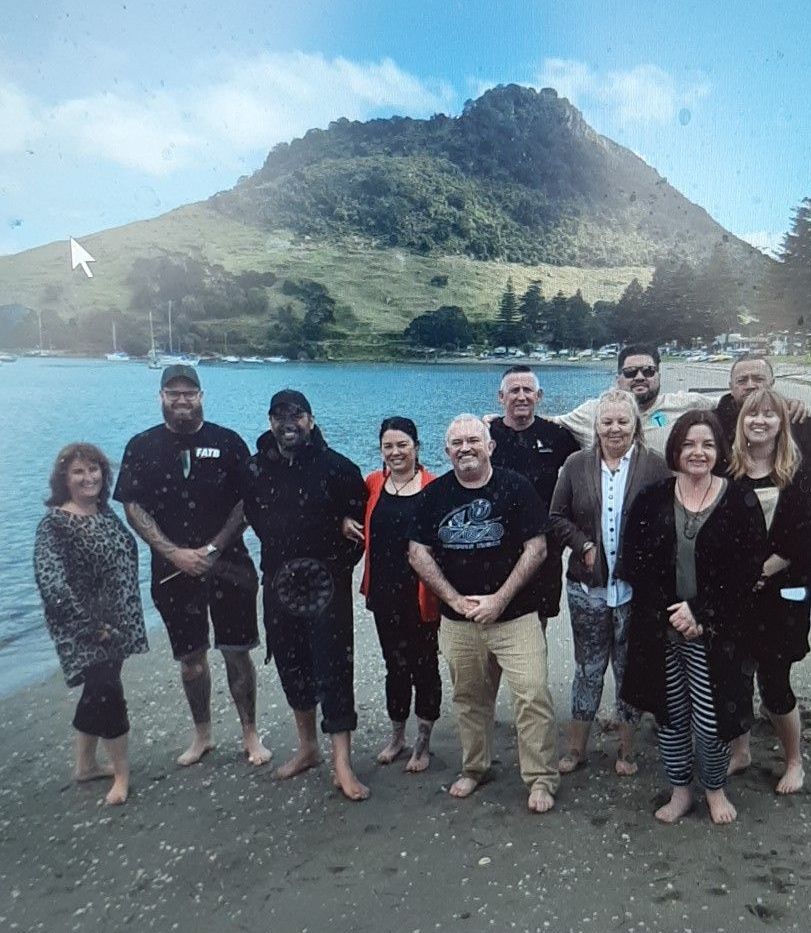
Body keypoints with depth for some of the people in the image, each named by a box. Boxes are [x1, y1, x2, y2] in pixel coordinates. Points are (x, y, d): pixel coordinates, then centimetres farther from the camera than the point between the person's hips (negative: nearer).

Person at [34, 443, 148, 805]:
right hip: (83, 628, -7)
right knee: (108, 691, -8)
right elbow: (51, 582, -25)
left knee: (96, 692, 17)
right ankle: (121, 771, 12)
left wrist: (125, 622, 12)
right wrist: (90, 625, -24)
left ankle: (85, 765, 34)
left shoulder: (105, 513, 6)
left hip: (113, 623, 7)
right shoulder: (54, 524, -15)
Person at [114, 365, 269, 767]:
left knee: (237, 653, 5)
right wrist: (176, 554, -12)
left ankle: (250, 734, 21)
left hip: (228, 565, -1)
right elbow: (134, 508, -2)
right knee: (190, 657, 12)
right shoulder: (142, 447, 2)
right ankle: (202, 735, 30)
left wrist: (214, 548, -11)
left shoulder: (227, 442, -1)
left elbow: (247, 501, -2)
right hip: (173, 569, 1)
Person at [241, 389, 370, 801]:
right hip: (279, 583, 5)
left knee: (333, 670, -3)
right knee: (291, 666, 15)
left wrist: (341, 562, -6)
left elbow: (361, 517, -5)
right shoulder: (256, 470, 2)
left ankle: (343, 765, 5)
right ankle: (307, 748, 33)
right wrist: (279, 552, 9)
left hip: (327, 584, -4)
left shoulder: (336, 467, -9)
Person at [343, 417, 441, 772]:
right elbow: (348, 509, 18)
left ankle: (423, 742, 30)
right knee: (394, 664, 19)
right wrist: (345, 522, -4)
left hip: (420, 593, -4)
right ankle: (397, 735, 39)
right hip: (384, 592, 4)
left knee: (424, 665, 10)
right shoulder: (373, 483, 2)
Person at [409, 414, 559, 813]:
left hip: (514, 615, -3)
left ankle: (541, 779, 11)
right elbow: (418, 552, 1)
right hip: (458, 620, 3)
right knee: (469, 698, 15)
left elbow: (537, 547, -8)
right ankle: (474, 768, 35)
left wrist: (500, 599, -13)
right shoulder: (435, 493, 2)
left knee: (532, 695, -6)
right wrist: (455, 599, -8)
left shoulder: (515, 487, -6)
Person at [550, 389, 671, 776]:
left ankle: (626, 751, 31)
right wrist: (584, 546, -10)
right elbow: (558, 517, 3)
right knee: (587, 669, 14)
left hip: (635, 587, -1)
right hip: (587, 586, 2)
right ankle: (576, 749, 28)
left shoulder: (655, 466, -4)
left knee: (629, 668, 13)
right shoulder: (577, 465, 2)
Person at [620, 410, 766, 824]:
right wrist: (670, 614, -12)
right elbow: (634, 564, -3)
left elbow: (747, 571, -7)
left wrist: (699, 613, -13)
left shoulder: (740, 503, -4)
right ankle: (680, 791, 35)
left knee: (710, 720, 3)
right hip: (659, 630, 2)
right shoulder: (651, 500, 0)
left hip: (716, 633, -2)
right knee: (671, 716, 13)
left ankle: (715, 789, 33)